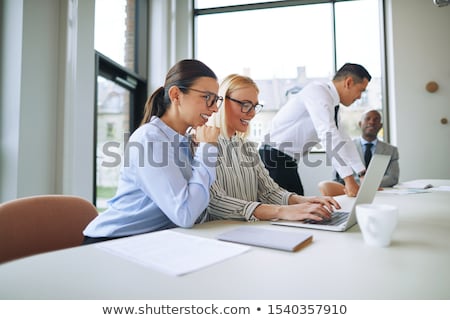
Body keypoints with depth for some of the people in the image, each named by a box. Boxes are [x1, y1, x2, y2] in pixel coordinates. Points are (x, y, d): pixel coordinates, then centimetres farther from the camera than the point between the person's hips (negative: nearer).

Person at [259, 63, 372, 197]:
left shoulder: (332, 105, 11)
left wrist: (365, 174, 12)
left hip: (288, 160, 9)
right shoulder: (317, 91, -18)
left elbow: (342, 139, 15)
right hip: (274, 157, -9)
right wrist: (349, 180, -30)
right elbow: (329, 135, -28)